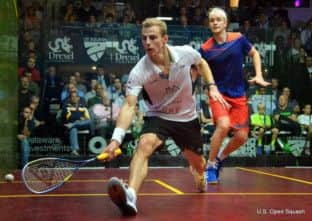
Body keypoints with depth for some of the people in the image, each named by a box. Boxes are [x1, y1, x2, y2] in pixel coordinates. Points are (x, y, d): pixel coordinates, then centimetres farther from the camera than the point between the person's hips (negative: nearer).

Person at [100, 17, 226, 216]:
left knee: (198, 164, 13)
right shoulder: (138, 72, -25)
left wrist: (212, 87, -4)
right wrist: (116, 138, -47)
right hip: (158, 116, -2)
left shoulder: (186, 53, -18)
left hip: (187, 118, 2)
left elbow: (201, 63, 7)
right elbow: (129, 106, -33)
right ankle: (130, 196, -50)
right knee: (144, 145, -33)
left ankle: (199, 173, 54)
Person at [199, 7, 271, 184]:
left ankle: (220, 159, 28)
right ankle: (210, 166, -10)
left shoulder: (238, 39, -3)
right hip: (219, 94, -3)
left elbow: (255, 54, 13)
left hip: (239, 95, 3)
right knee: (223, 125, -28)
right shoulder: (205, 49, -8)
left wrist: (259, 76, 3)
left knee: (241, 136, -1)